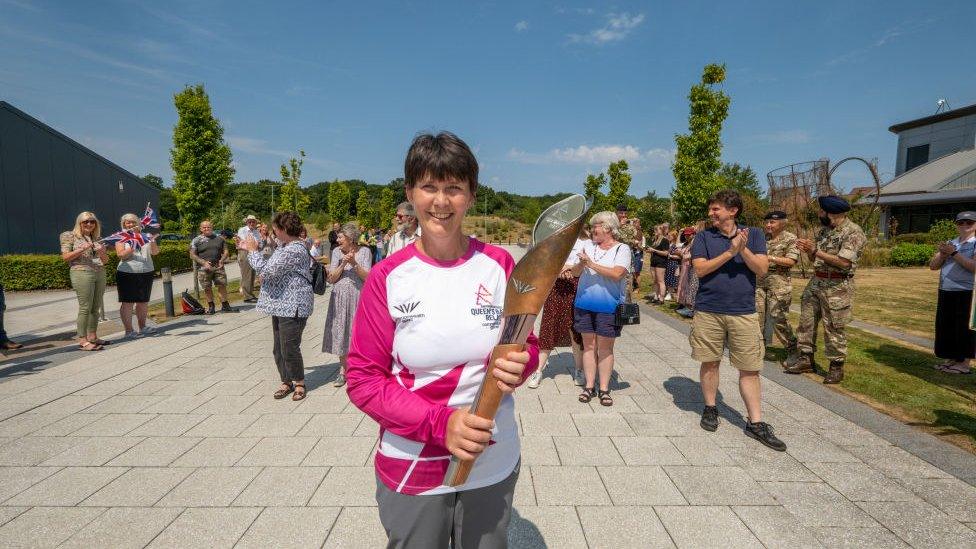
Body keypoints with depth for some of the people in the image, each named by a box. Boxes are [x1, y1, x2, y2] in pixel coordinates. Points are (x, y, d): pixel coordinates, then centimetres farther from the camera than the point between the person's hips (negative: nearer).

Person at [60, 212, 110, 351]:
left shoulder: (97, 238, 17)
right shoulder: (70, 236, 5)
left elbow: (105, 260, 17)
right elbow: (65, 256, -4)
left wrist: (101, 252, -4)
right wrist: (82, 249, -15)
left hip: (100, 274, 5)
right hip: (82, 273, -5)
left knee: (96, 308, 7)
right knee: (85, 307, -9)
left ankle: (92, 337, 15)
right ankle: (83, 341, -8)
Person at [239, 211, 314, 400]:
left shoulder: (294, 250, -22)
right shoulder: (285, 246, 12)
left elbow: (266, 270, -24)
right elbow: (271, 266, 27)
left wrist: (253, 250, -12)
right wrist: (251, 250, 18)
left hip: (292, 307, -11)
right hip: (281, 305, 11)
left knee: (289, 349, 0)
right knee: (279, 349, 16)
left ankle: (299, 383, 19)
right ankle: (286, 382, 30)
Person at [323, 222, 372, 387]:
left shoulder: (364, 251, -2)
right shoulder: (336, 251, 5)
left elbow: (367, 277, -9)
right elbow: (331, 279, 0)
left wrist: (354, 263, -21)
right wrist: (343, 264, -14)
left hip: (357, 297, -3)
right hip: (340, 298, 3)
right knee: (341, 332, 6)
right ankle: (343, 370, 18)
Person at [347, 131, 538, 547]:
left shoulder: (499, 264, -6)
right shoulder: (387, 277, -10)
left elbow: (526, 345, 4)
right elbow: (363, 379, -9)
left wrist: (518, 365, -21)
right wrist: (439, 423, -22)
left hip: (493, 465, 2)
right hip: (410, 470, -1)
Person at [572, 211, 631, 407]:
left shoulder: (622, 249, -4)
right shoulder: (587, 245, 8)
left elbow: (618, 274, -19)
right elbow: (576, 272, 6)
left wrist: (592, 264, -19)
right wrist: (581, 264, -15)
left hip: (608, 307, -3)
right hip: (584, 304, 3)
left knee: (605, 348, 6)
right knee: (589, 345, 9)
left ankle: (604, 389, 17)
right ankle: (589, 386, 20)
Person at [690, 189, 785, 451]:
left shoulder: (753, 235, 5)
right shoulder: (704, 237, 2)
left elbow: (762, 269, -4)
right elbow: (700, 269, -10)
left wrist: (743, 249, -19)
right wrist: (730, 252, -18)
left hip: (743, 312, 1)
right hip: (708, 311, 0)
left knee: (750, 368, 4)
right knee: (710, 362, 10)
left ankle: (756, 423, 13)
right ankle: (710, 409, 27)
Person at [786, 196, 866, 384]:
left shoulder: (853, 232, -12)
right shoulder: (824, 230, 12)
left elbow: (844, 262, -23)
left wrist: (815, 251, -19)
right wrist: (808, 250, -5)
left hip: (837, 288, -8)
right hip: (816, 282, 8)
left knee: (834, 328, 1)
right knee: (806, 320, 9)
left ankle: (837, 367, 14)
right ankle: (806, 358, 20)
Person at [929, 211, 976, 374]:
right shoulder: (950, 244, 14)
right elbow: (933, 266, 10)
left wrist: (954, 253, -17)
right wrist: (942, 254, -7)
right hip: (946, 293, 6)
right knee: (946, 327, 9)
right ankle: (952, 360, 19)